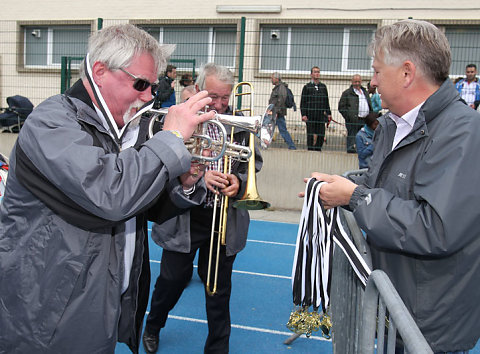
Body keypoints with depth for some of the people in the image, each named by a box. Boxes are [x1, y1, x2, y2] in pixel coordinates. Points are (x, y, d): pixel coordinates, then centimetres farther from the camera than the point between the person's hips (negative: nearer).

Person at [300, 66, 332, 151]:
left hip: (321, 115, 3)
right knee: (311, 135, 1)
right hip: (310, 116, -3)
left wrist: (328, 113, 10)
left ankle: (318, 149, 15)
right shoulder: (307, 87, 3)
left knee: (321, 135, 2)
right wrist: (303, 114, -10)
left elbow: (326, 101, 17)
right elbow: (303, 102, -1)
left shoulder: (323, 86, 14)